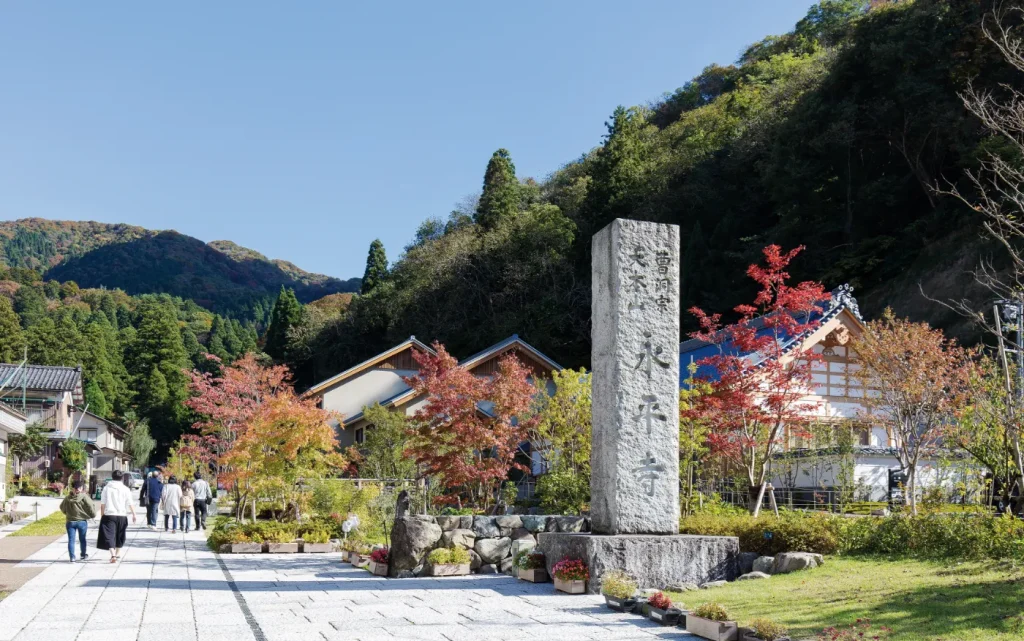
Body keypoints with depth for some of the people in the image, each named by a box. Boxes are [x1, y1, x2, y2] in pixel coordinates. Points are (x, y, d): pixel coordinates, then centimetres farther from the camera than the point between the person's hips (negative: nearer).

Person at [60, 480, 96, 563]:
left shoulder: (67, 498, -2)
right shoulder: (84, 497, -13)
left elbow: (62, 507, 11)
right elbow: (90, 506, -15)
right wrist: (93, 515, 2)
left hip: (70, 522, 1)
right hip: (82, 521, -1)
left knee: (71, 540, 4)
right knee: (82, 539, 15)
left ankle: (72, 557, -4)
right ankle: (83, 555, 28)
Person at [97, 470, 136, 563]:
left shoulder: (106, 488, 0)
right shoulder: (125, 489, -1)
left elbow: (102, 504, 0)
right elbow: (130, 504, -2)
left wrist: (102, 515, 8)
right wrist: (134, 514, 4)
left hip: (109, 515, -2)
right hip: (122, 516, 2)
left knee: (109, 535, -6)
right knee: (119, 535, 20)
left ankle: (113, 555, -23)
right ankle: (117, 552, 36)